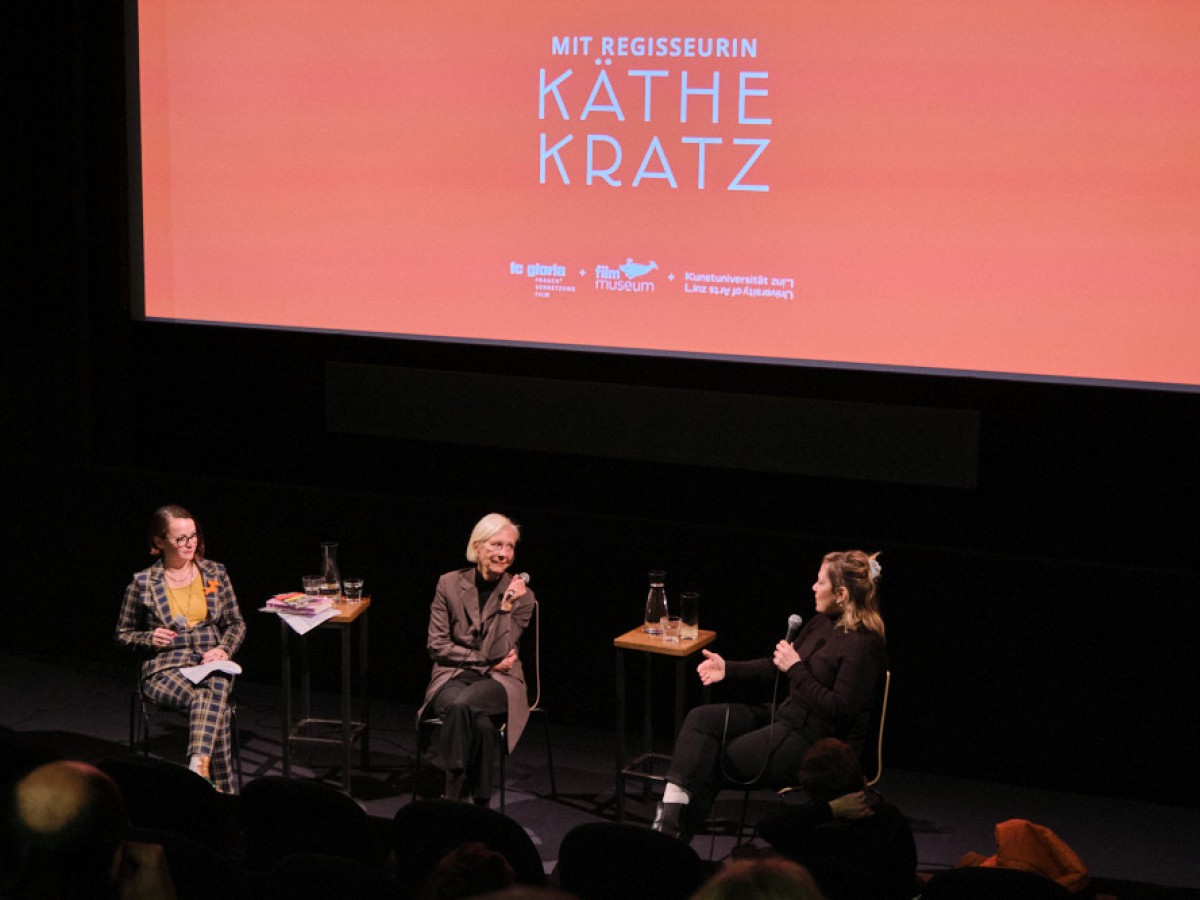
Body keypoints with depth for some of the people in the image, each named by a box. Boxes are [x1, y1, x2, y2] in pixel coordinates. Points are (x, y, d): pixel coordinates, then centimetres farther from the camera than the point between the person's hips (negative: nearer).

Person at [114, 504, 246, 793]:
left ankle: (198, 767, -52)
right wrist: (149, 638, -6)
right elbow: (123, 634, 15)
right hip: (165, 669, -2)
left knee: (213, 693, -38)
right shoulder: (143, 583, 5)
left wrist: (224, 649, -3)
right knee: (214, 705, -35)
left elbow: (236, 623, 19)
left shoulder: (215, 573, 12)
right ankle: (222, 788, -39)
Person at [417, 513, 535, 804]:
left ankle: (454, 797, -27)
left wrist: (507, 606, -20)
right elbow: (436, 644, -1)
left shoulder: (521, 596, -1)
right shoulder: (450, 584, 1)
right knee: (480, 723, -35)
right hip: (452, 676, 0)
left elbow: (497, 652, -9)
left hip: (499, 681, 0)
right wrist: (486, 661, -8)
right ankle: (480, 804, -25)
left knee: (464, 704, -36)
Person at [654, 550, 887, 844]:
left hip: (817, 742, -9)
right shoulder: (822, 623, 10)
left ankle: (676, 835, -2)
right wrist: (729, 669, 4)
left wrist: (796, 669, -19)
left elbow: (840, 710, -22)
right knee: (701, 719, -9)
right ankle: (671, 811, -22)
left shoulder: (864, 644, -18)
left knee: (714, 762, -12)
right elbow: (777, 668, 17)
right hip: (786, 715, 9)